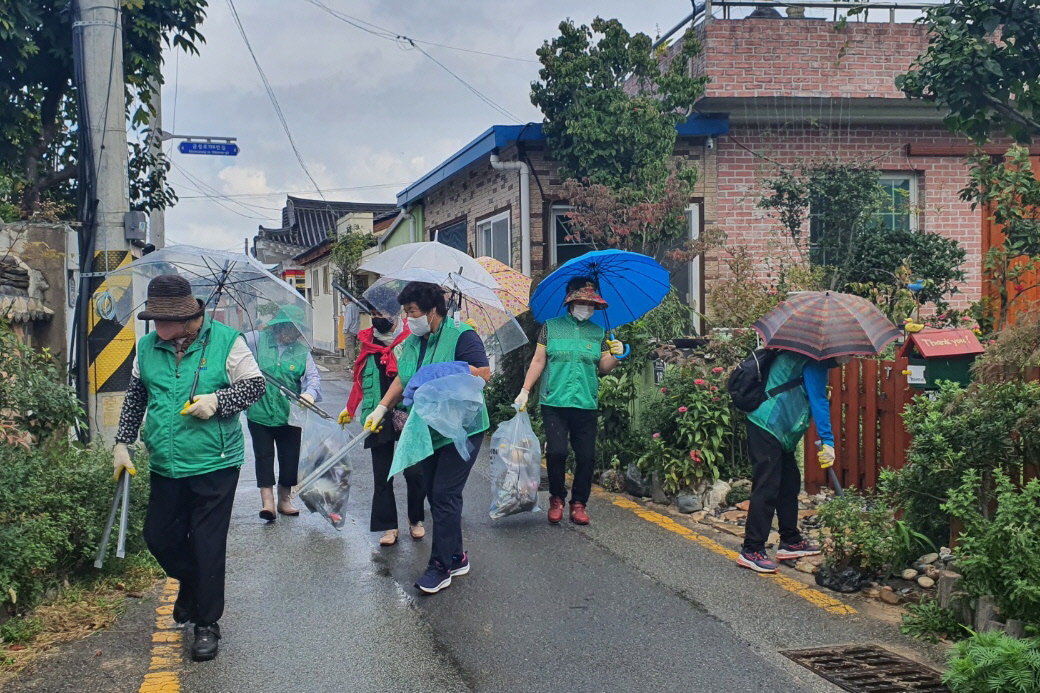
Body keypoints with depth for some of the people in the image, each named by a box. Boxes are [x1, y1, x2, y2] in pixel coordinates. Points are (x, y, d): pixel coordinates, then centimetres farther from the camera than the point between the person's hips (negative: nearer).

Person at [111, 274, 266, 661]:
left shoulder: (225, 341, -10)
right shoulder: (148, 346, 5)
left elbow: (256, 385, -5)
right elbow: (135, 396, 16)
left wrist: (217, 401, -20)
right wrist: (122, 443, 14)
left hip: (214, 466, -5)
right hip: (165, 466, 5)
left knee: (208, 546, 0)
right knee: (159, 537, 13)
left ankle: (206, 624, 15)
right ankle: (192, 586, 43)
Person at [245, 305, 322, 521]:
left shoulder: (302, 350, 3)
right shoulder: (256, 340, -3)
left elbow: (313, 376, -5)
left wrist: (310, 392, -27)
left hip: (289, 415, 2)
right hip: (259, 413, -2)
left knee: (290, 457, 10)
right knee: (264, 456, -1)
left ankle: (285, 499, 27)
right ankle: (267, 501, 3)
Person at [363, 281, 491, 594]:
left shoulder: (461, 334, -12)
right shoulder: (412, 342, 11)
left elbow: (484, 374, -18)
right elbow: (402, 380, 19)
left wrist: (441, 371, -21)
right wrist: (381, 408, 7)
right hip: (427, 431, 8)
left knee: (444, 495, -9)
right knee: (435, 495, 10)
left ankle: (440, 565, -1)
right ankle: (456, 558, 22)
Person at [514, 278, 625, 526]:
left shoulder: (598, 333, 11)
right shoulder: (551, 327, 6)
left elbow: (604, 367, 11)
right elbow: (538, 361, 7)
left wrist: (615, 355, -10)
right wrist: (525, 391, 2)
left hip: (586, 404, 2)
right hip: (554, 403, -2)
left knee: (586, 456, 0)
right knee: (556, 451, -11)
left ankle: (579, 503, 16)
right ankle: (556, 499, 10)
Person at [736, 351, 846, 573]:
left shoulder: (815, 361, 17)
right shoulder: (813, 363, -15)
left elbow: (816, 397, 23)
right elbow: (818, 401, -22)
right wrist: (827, 441, -24)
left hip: (781, 431, 11)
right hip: (767, 427, -11)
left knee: (790, 484, 15)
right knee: (767, 489, -10)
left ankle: (790, 542, 25)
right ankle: (751, 551, -7)